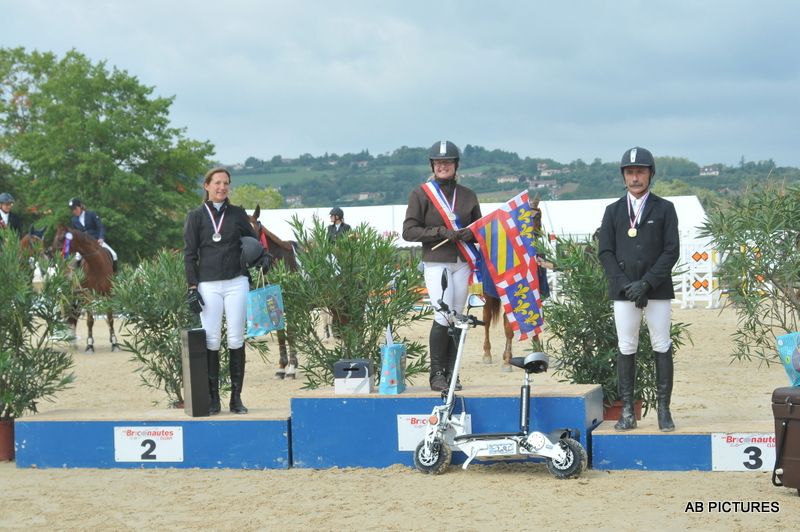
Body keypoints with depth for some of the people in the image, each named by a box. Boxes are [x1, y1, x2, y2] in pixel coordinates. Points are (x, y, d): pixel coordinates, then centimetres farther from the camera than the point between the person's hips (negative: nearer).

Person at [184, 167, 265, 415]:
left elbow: (254, 241, 19)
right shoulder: (196, 216, 5)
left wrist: (263, 256, -4)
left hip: (236, 283, 1)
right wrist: (192, 288, -5)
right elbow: (189, 254, 3)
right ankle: (213, 398, 2)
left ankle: (236, 397, 7)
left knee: (236, 339, 1)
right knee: (211, 340, -3)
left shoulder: (237, 214, 9)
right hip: (208, 285, -1)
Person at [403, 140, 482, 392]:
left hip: (461, 264, 4)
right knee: (443, 316, -15)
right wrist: (441, 232, -15)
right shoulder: (421, 194, 2)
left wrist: (470, 233, -4)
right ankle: (436, 373, -5)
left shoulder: (467, 195, 14)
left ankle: (451, 374, 9)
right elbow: (409, 231, -3)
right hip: (436, 264, -4)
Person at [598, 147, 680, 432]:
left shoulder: (664, 209, 6)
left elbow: (671, 251, -2)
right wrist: (626, 285, -9)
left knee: (662, 348, 0)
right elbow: (605, 252, 5)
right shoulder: (613, 211, 11)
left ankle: (664, 409, 4)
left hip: (658, 290, -1)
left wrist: (646, 283, -12)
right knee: (626, 349, 0)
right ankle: (627, 411, 2)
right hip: (623, 291, 1)